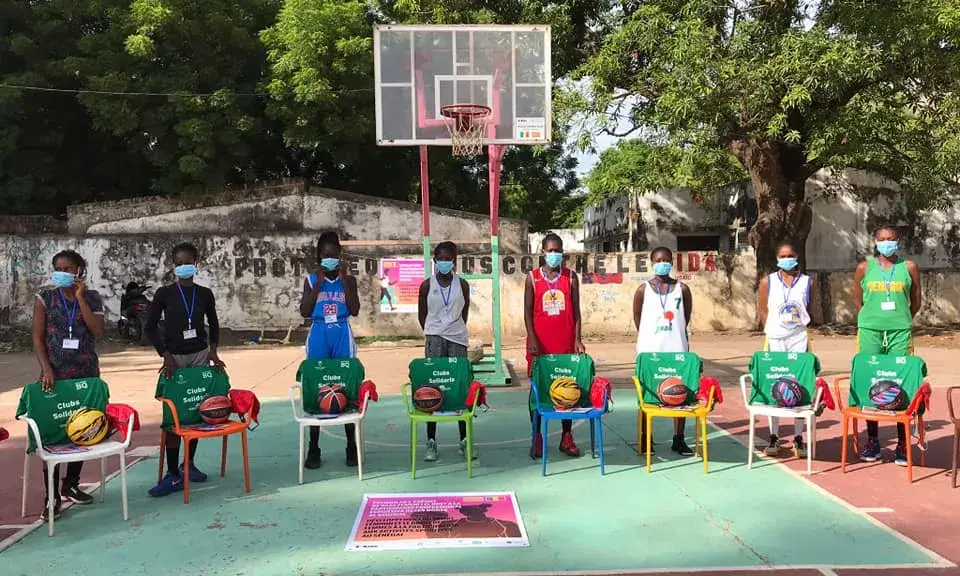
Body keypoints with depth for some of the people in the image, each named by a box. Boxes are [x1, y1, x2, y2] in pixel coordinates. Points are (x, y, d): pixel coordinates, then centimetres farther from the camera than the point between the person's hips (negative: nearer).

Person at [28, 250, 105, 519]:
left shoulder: (93, 298, 5)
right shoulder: (45, 298, 1)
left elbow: (97, 330, -10)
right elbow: (38, 338, -2)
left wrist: (80, 297, -11)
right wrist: (47, 369, -13)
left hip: (86, 373, 2)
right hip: (55, 374, -2)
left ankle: (71, 484, 26)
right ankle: (51, 497, 2)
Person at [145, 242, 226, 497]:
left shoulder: (205, 294, 4)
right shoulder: (164, 293, -3)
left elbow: (213, 324, 15)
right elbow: (150, 327, -2)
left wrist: (213, 350, 1)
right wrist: (166, 355, -11)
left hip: (200, 355, 3)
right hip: (174, 357, -2)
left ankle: (189, 462, 22)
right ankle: (173, 475, -2)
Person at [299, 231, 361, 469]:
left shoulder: (348, 279, 5)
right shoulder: (311, 279, 5)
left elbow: (354, 311, -5)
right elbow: (304, 312, -4)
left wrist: (343, 280, -9)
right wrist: (319, 282, -8)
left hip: (342, 337, 0)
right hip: (319, 337, 0)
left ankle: (352, 446, 8)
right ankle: (314, 448, 7)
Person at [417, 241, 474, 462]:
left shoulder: (462, 284, 4)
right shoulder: (427, 284, 2)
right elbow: (422, 314, 10)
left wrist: (454, 329, 12)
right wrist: (432, 332, 10)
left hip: (457, 338, 1)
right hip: (434, 338, -1)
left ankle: (464, 440, 9)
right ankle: (431, 441, 4)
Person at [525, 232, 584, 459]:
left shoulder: (571, 276, 6)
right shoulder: (533, 277, 3)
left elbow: (575, 310, 6)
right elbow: (528, 311, 1)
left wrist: (577, 338, -2)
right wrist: (532, 338, -9)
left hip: (565, 342, 1)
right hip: (540, 342, -1)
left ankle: (567, 437, 14)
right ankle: (537, 437, 13)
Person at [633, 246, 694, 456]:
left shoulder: (682, 289, 3)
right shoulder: (643, 289, 0)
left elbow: (686, 318, 10)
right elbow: (637, 320, 6)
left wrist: (675, 333, 8)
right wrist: (650, 336, 7)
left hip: (676, 349, 1)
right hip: (649, 350, -1)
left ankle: (678, 439, 14)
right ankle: (645, 438, 15)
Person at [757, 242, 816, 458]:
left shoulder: (807, 282, 5)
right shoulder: (767, 282, 3)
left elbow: (810, 311, 11)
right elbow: (763, 310, 7)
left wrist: (807, 332, 5)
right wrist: (770, 331, 1)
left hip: (799, 339, 1)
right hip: (774, 340, 0)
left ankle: (798, 438, 9)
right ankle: (774, 437, 9)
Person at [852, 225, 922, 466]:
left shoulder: (909, 267, 6)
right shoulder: (864, 267, 6)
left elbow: (916, 299, 14)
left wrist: (903, 320, 13)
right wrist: (872, 317, 10)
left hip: (900, 331, 0)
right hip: (870, 331, 0)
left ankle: (902, 445, 5)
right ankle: (872, 441, 12)